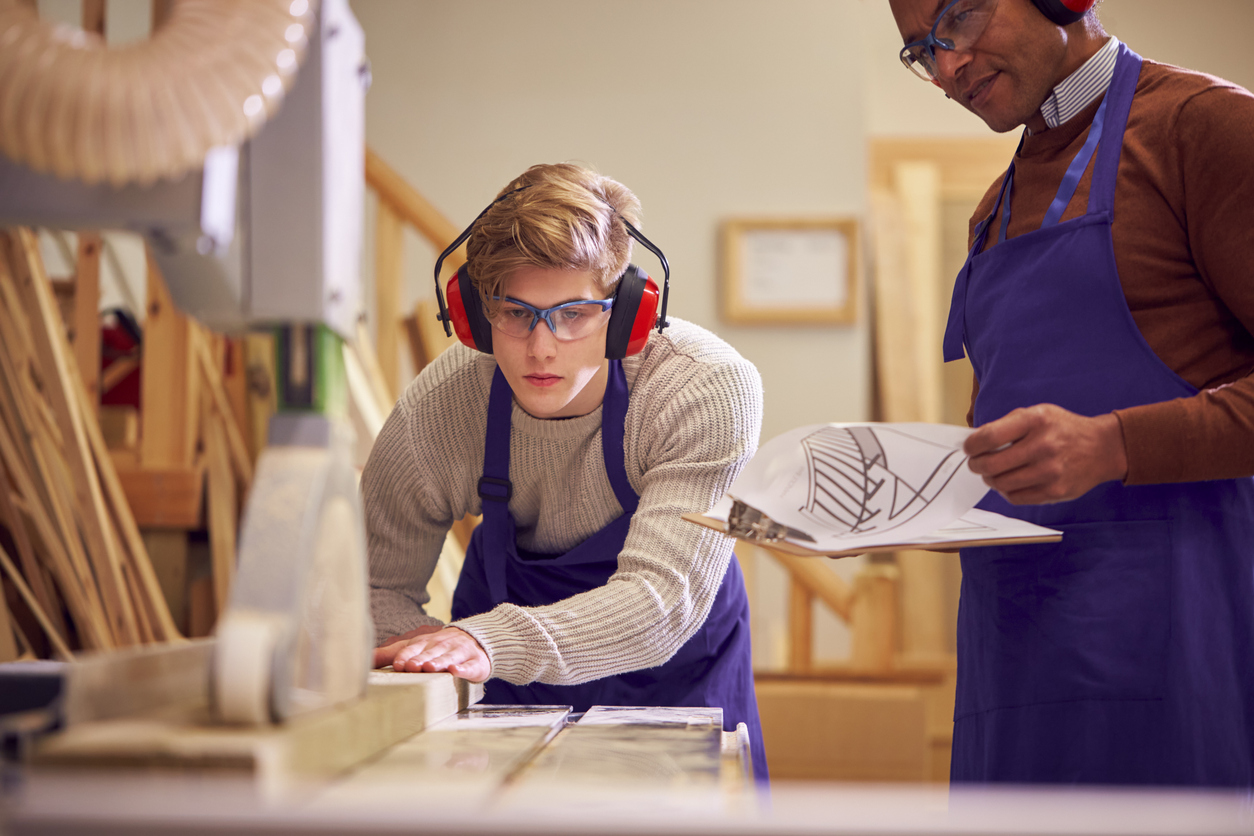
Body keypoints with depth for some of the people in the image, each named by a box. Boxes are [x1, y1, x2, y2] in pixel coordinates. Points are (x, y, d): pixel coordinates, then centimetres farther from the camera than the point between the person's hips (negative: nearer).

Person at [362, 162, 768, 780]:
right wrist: (417, 643, -34)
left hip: (673, 670, 0)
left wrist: (492, 643, -53)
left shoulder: (711, 389, -30)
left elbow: (665, 595, -38)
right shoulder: (433, 413, -25)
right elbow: (371, 585, -11)